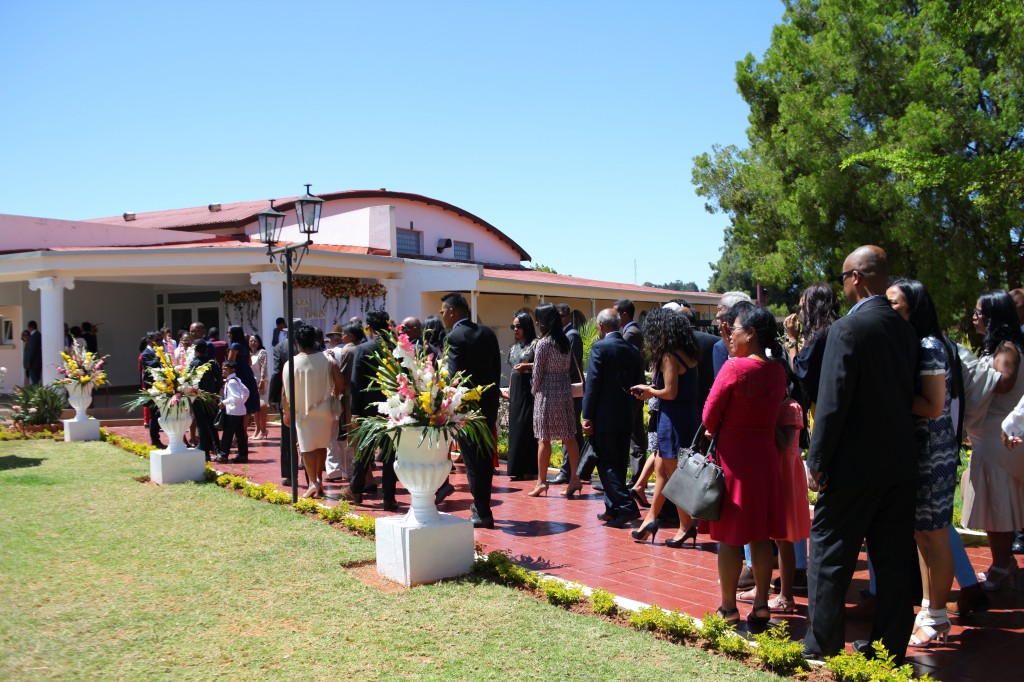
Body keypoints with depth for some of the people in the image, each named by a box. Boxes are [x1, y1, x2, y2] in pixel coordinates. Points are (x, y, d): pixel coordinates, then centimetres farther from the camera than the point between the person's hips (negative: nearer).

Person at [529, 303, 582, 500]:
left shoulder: (543, 343, -12)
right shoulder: (565, 341, 7)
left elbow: (537, 373, -10)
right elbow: (569, 368, 10)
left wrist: (534, 390, 5)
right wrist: (566, 385, 16)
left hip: (547, 394, -7)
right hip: (565, 393, 7)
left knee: (544, 439, 0)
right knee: (568, 437, 8)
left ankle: (542, 481, 5)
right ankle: (574, 478, 11)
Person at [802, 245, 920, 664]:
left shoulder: (848, 329, -16)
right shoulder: (906, 330, 6)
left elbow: (833, 402, -19)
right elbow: (910, 394, 10)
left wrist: (817, 461, -12)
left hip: (854, 464, -7)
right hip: (901, 461, 7)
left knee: (830, 555, 6)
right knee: (894, 556, 13)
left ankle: (822, 644, 13)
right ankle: (891, 645, 23)